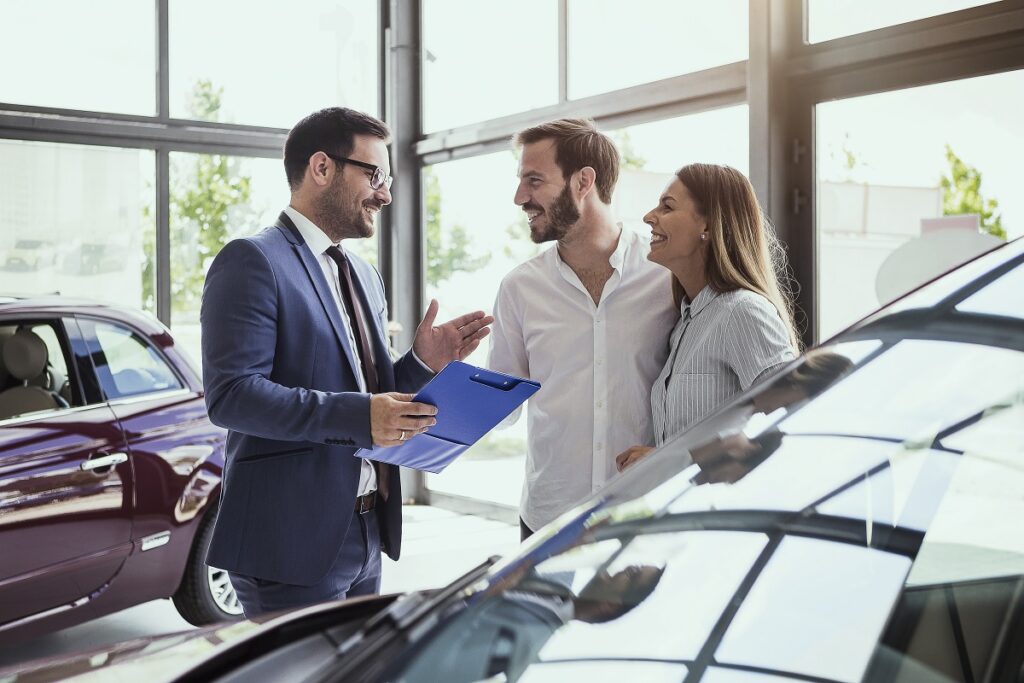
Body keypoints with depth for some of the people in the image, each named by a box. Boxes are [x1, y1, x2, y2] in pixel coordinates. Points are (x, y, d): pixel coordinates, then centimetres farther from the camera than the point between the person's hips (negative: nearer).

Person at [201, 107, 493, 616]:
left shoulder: (364, 276, 17)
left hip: (364, 538, 9)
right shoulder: (253, 261, -11)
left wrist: (423, 363, 1)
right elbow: (231, 395, -21)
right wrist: (358, 416, -28)